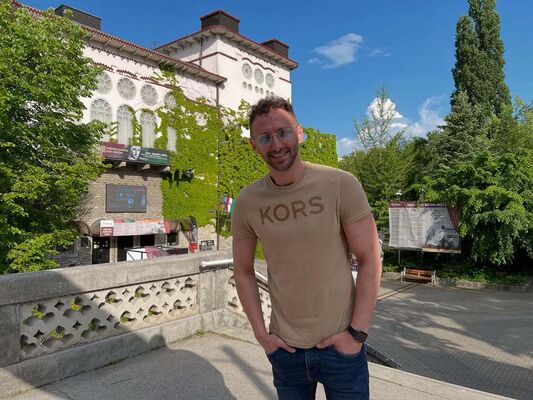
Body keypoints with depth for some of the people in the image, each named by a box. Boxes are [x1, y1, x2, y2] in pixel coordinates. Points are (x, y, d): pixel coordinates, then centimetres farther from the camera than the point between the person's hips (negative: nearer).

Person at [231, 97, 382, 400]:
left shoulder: (341, 185, -14)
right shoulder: (246, 202, -6)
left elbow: (370, 260, -10)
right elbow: (243, 271, 4)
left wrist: (357, 333, -11)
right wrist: (261, 333, 0)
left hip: (341, 346, -2)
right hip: (285, 349, 3)